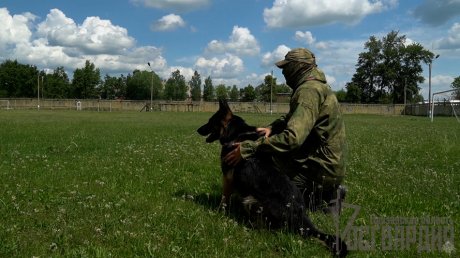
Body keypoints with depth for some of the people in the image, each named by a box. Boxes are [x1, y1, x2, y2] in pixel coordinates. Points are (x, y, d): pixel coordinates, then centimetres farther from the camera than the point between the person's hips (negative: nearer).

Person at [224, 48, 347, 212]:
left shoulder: (309, 90, -21)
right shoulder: (316, 85, 12)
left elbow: (292, 137, -31)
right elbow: (292, 118, 17)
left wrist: (248, 149, -29)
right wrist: (272, 128, -4)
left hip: (322, 169, -10)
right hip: (330, 163, 10)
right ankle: (325, 193, 15)